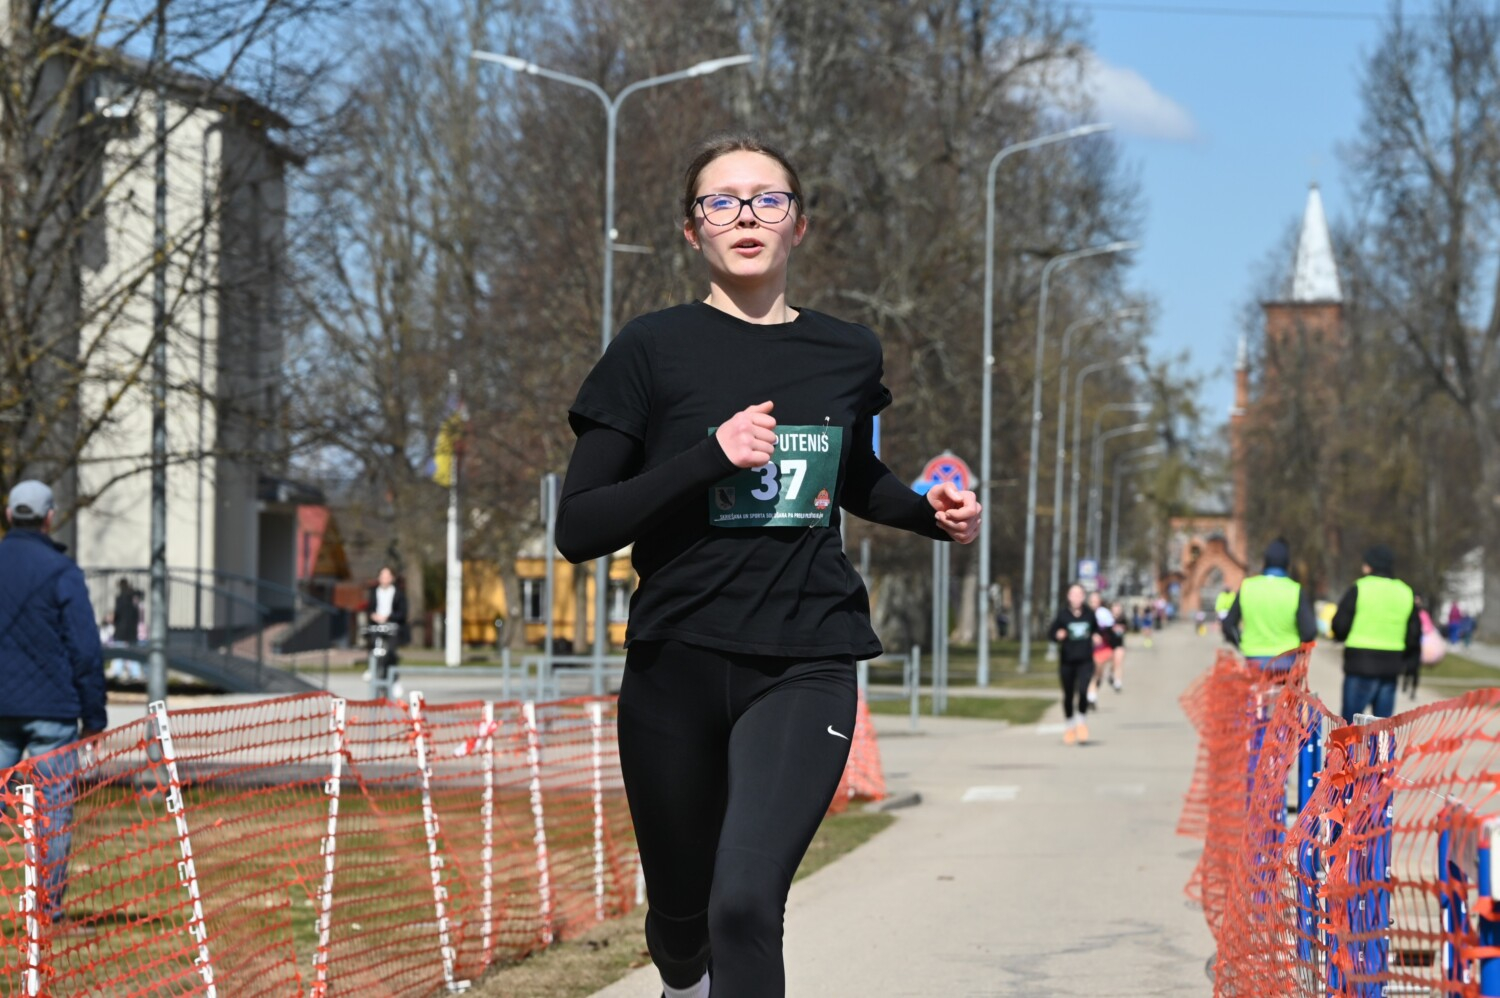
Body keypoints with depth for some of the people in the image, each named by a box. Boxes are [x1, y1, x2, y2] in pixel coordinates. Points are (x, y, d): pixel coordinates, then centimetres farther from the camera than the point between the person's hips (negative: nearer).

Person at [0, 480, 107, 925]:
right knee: (55, 810, 2)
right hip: (50, 709, -4)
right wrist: (94, 714, 0)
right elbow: (85, 649, -6)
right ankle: (51, 910, 2)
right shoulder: (60, 571, -6)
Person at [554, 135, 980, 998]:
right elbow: (577, 529, -9)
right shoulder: (656, 349, -4)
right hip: (676, 665, 0)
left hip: (804, 667, 0)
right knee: (683, 909, 17)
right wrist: (709, 456, -20)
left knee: (745, 902, -22)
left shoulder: (849, 355, 6)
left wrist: (931, 512, 7)